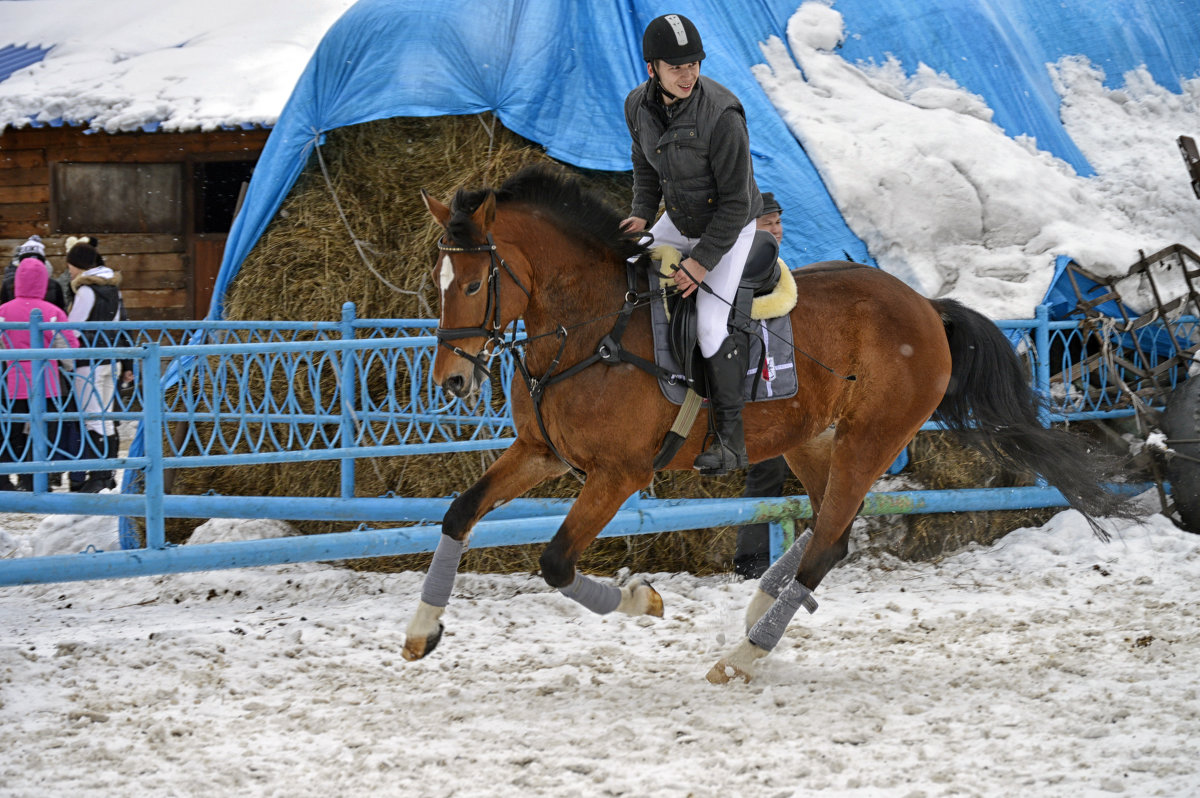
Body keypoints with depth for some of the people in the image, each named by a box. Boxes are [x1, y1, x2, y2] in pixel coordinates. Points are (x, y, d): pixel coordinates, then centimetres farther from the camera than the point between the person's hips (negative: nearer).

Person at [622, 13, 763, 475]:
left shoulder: (721, 115, -34)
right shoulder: (639, 106, -13)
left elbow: (736, 199, -27)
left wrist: (703, 261, -27)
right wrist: (643, 214, -5)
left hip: (729, 227, -7)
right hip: (680, 220, 7)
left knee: (710, 325, -18)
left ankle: (730, 440, -10)